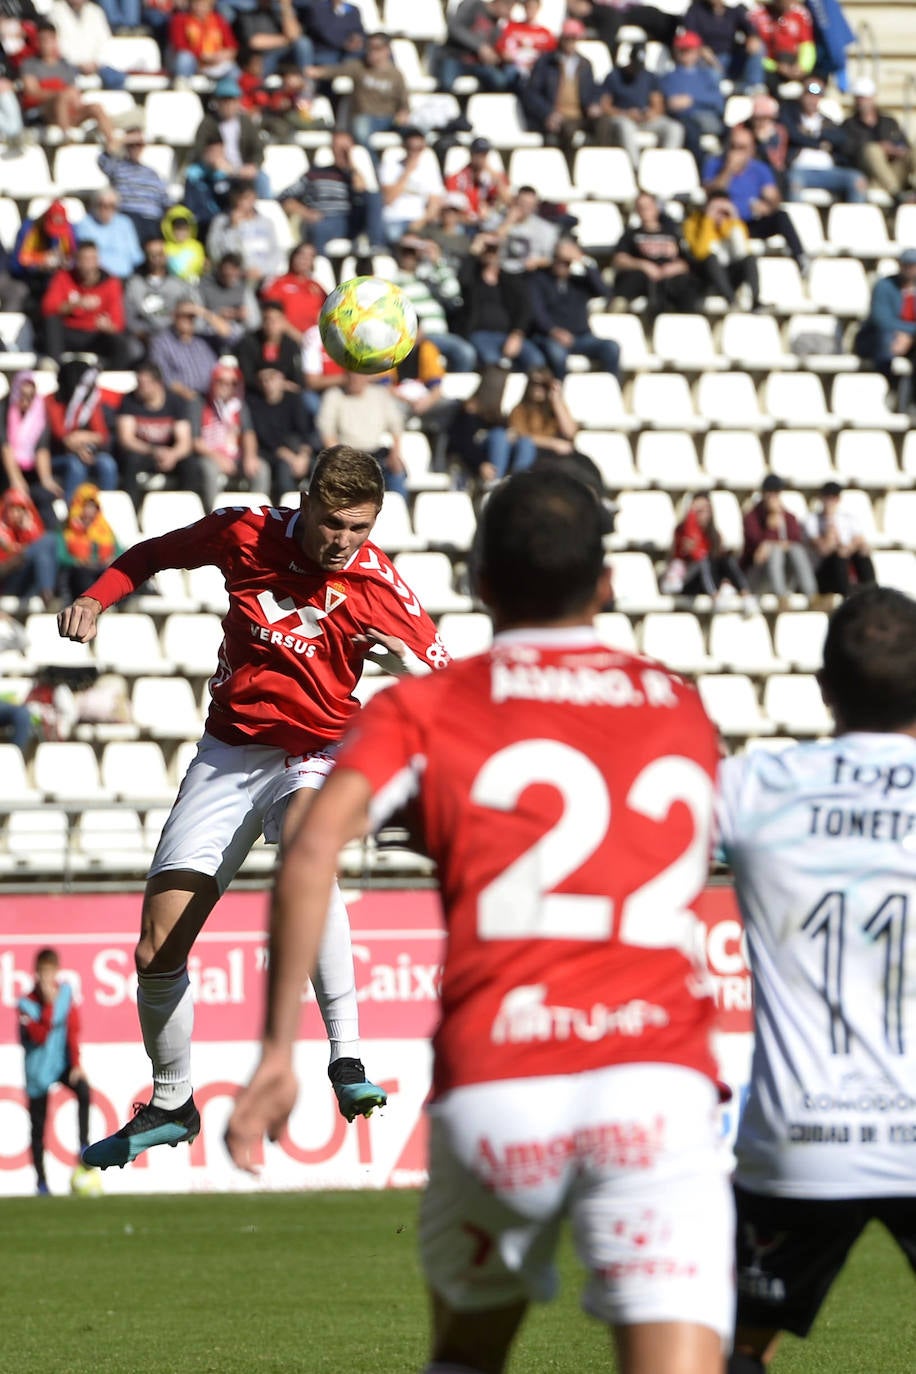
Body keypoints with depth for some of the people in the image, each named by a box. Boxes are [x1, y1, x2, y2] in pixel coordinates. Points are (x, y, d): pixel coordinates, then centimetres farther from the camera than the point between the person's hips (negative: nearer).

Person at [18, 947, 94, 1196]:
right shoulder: (27, 1004, -13)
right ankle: (41, 1180, 13)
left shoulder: (65, 993, -2)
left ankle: (84, 1146, -19)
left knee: (83, 1091, -28)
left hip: (62, 1061, 2)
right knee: (38, 1126, 3)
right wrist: (48, 1003, -30)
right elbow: (39, 1036, -25)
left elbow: (73, 1030, 1)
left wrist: (76, 1064, -4)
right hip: (38, 1068, -2)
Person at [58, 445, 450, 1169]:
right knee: (157, 953, 1)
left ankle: (347, 1059, -42)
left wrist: (414, 668, -32)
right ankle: (170, 1104, 26)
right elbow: (153, 554, 12)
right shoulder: (245, 535, -7)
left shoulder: (377, 585, -13)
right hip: (228, 751, 3)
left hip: (312, 754, -3)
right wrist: (96, 599, -3)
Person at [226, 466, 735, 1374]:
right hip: (657, 1086, 0)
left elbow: (312, 849, -5)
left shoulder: (425, 709, 11)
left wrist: (277, 1049, -4)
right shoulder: (682, 712, 20)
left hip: (493, 1094, 0)